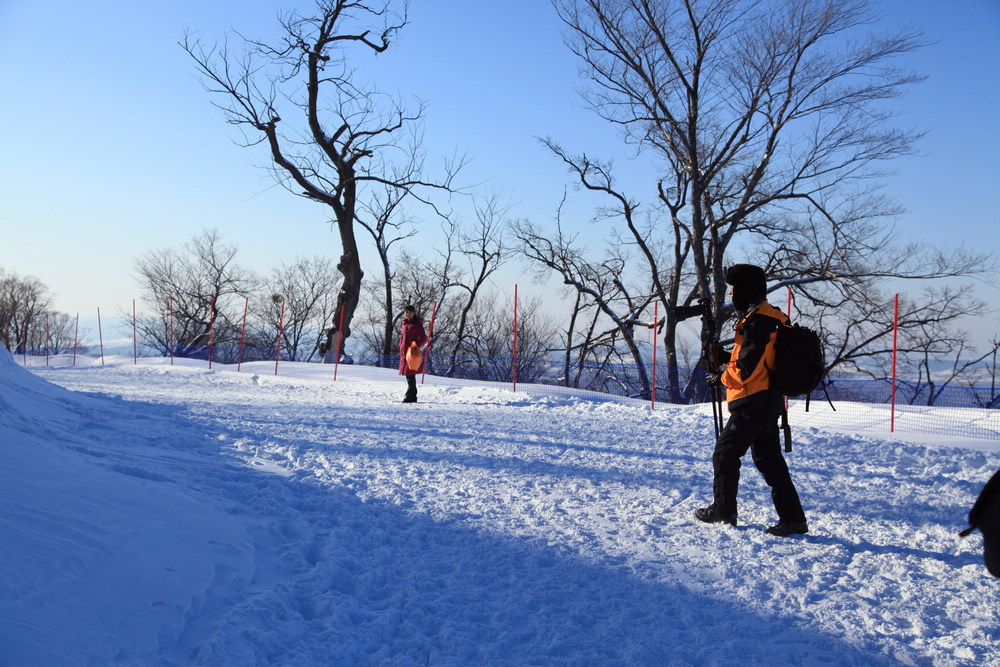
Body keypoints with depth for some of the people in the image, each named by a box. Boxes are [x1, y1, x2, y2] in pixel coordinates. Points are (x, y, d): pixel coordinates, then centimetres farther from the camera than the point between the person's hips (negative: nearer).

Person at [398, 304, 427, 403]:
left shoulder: (417, 324, -3)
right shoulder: (405, 324, 17)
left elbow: (423, 338, -8)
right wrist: (401, 347, 12)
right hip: (404, 352, 7)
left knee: (410, 375, -12)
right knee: (408, 375, 9)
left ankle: (410, 396, -12)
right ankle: (413, 397, 15)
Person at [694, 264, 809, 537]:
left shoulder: (757, 323, -20)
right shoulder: (771, 317, 13)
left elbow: (745, 371, -22)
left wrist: (720, 377, -5)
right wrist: (725, 364, 10)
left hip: (752, 404, -10)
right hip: (768, 402, 10)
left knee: (725, 454, 4)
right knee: (769, 459, 11)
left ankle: (722, 511, 17)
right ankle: (793, 518, 10)